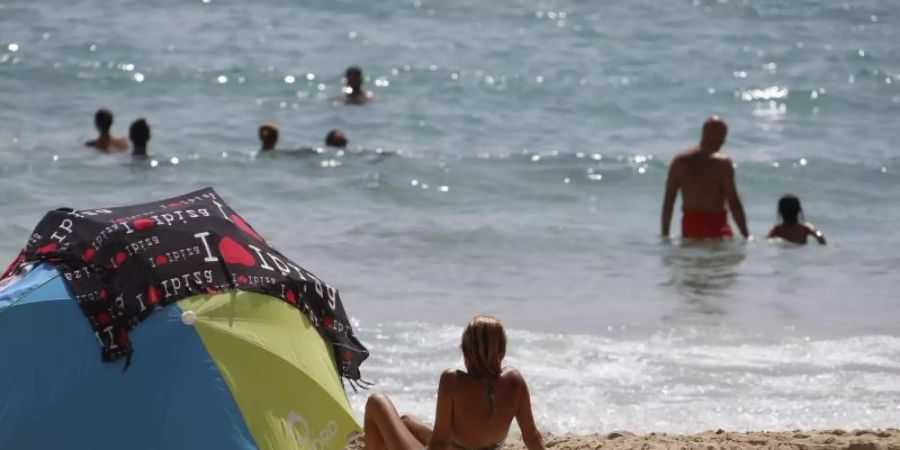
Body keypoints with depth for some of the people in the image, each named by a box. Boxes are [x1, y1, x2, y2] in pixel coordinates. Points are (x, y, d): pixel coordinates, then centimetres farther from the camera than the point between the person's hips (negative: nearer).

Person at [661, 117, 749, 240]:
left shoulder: (679, 161, 6)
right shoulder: (723, 163, -8)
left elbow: (668, 201, 6)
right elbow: (733, 202, -12)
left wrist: (664, 235, 10)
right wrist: (746, 236, -9)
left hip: (689, 225, 5)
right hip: (716, 225, -5)